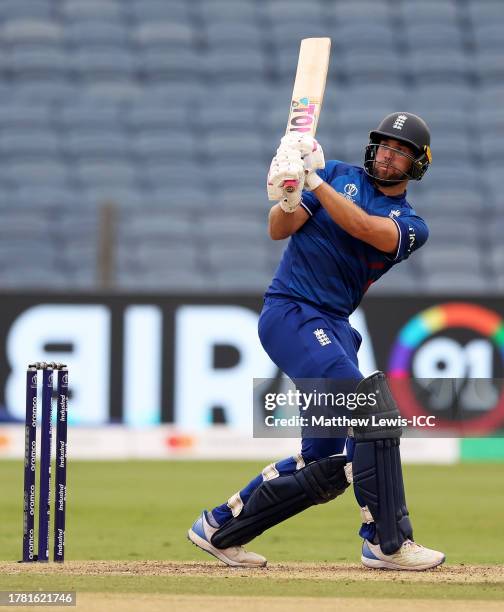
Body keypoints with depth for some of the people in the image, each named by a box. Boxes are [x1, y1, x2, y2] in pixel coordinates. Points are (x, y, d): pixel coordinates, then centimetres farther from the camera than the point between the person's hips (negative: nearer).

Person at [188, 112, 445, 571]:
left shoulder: (412, 226, 10)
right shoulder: (338, 175, 6)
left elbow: (364, 228, -13)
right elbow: (279, 230, -3)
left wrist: (315, 183, -20)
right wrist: (288, 198, -24)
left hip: (333, 327, 6)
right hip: (290, 312, -6)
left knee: (327, 467, 6)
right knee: (373, 409, -23)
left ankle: (220, 529, 20)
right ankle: (387, 542, -23)